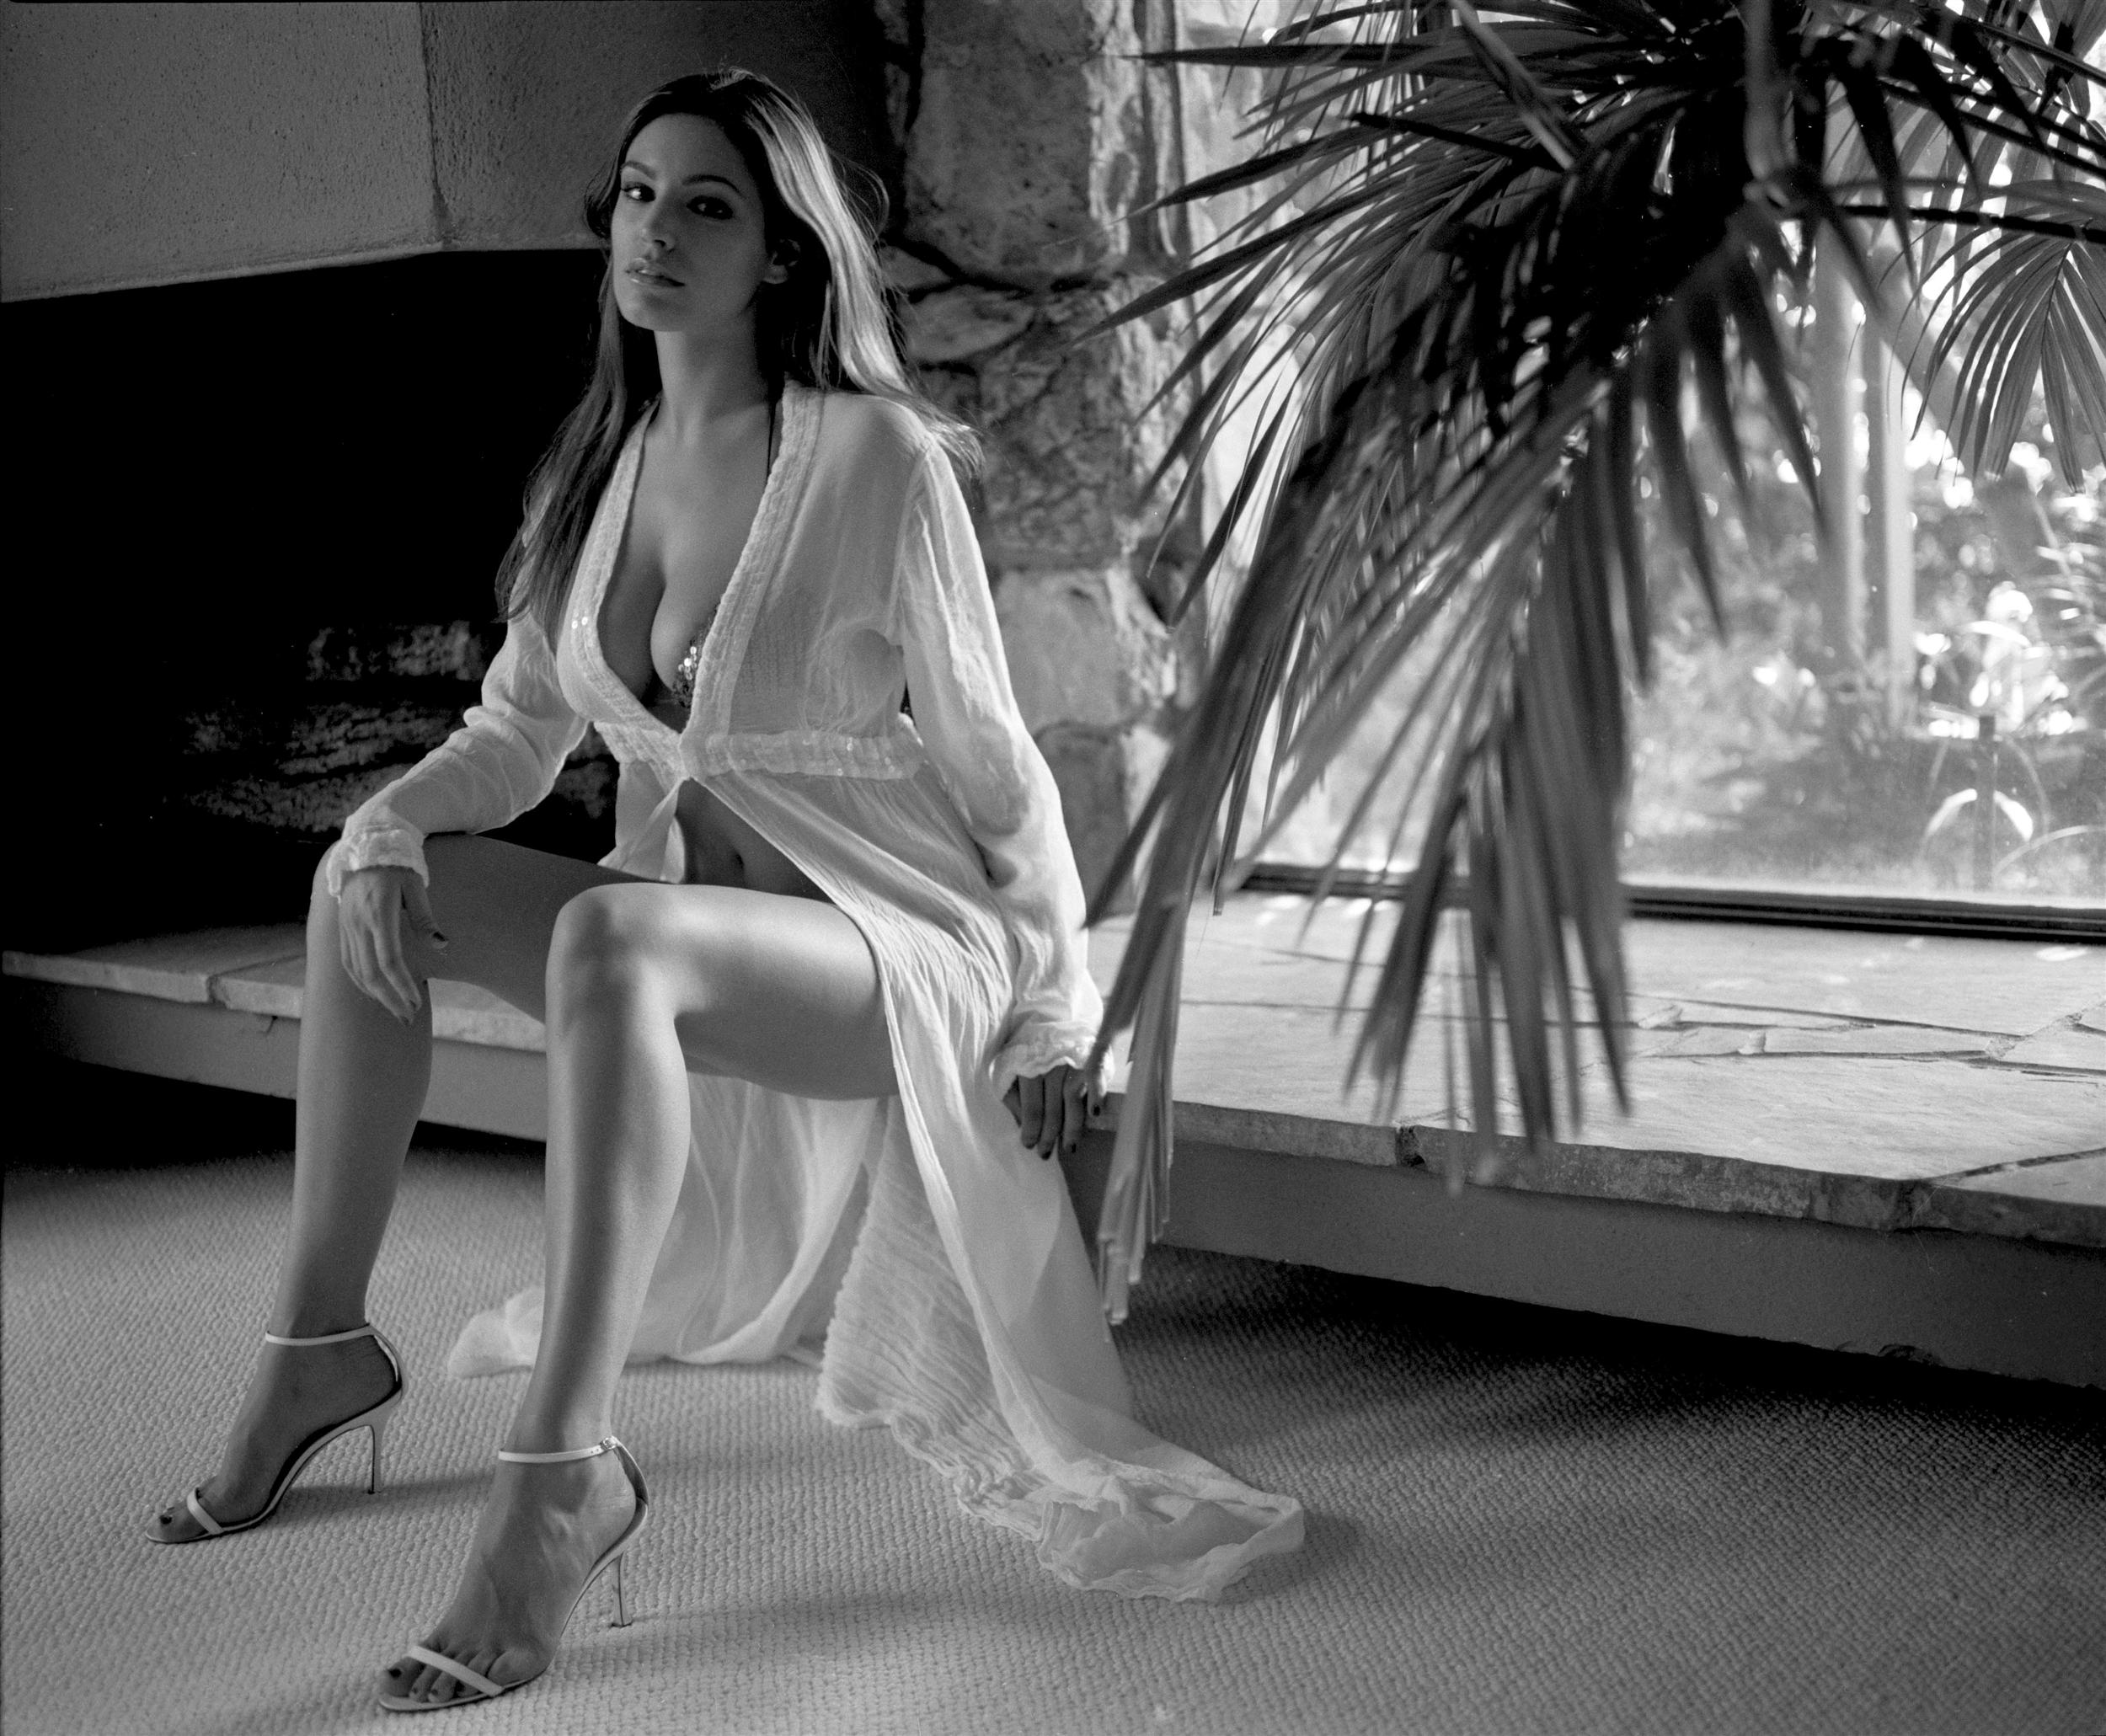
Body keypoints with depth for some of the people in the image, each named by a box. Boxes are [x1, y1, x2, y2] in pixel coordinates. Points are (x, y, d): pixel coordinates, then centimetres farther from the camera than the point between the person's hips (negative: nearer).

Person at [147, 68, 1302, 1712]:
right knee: (368, 885, -6)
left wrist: (1057, 1007, -7)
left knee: (613, 934, -36)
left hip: (900, 947, -7)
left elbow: (992, 756, -9)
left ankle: (565, 1471, -35)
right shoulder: (607, 466, 5)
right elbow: (517, 733, 11)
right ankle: (319, 1346, 2)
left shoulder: (875, 459, -15)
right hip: (694, 935, 7)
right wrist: (389, 822, -9)